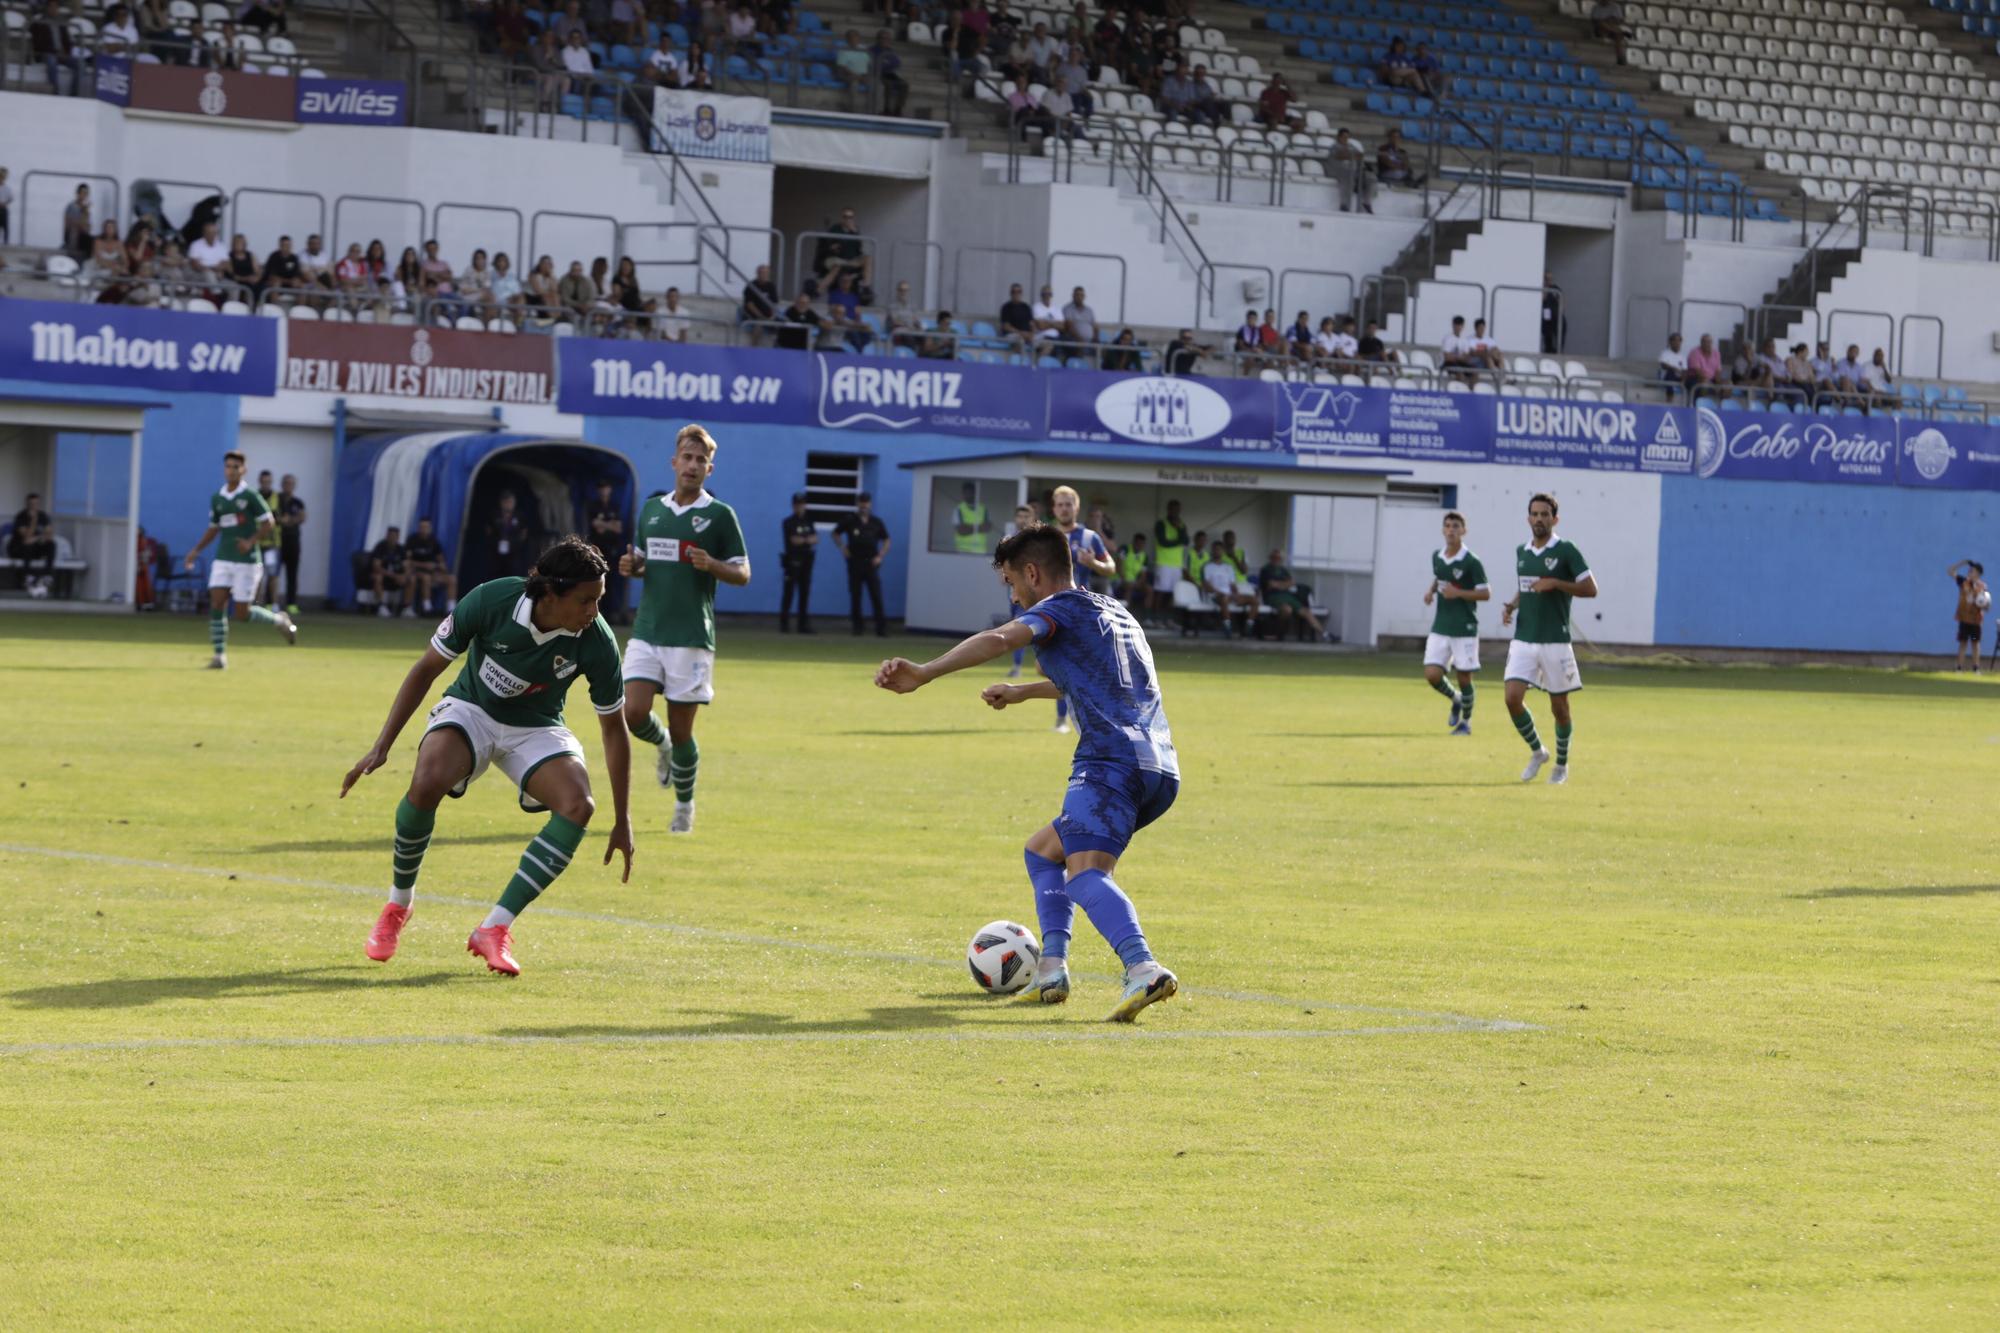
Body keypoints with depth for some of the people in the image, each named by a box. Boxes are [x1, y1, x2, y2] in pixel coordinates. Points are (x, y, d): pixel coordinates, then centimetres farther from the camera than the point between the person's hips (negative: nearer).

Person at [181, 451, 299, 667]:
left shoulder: (250, 496, -7)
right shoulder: (217, 499, 8)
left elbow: (269, 521, -7)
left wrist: (251, 541, -20)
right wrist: (196, 550, 11)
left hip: (246, 561, -5)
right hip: (222, 560, 5)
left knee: (243, 613, -5)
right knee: (216, 605, -8)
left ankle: (279, 620, 22)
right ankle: (220, 655, -1)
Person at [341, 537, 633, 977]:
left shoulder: (597, 642, -23)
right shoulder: (491, 601, -26)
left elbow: (613, 729, -8)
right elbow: (427, 668, -12)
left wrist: (622, 821, -5)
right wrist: (381, 747, -15)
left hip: (537, 729, 1)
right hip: (472, 710, -1)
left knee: (578, 805, -29)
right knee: (427, 783, -33)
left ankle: (495, 929, -21)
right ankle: (397, 904, -6)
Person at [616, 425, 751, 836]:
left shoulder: (720, 515, -1)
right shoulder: (651, 509, 12)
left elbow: (743, 573, 1)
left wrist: (711, 565, -19)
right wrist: (631, 567, 0)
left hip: (691, 637, -4)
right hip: (647, 630, 4)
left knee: (681, 728, -1)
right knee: (634, 713, -11)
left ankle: (685, 808, 19)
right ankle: (663, 746, 24)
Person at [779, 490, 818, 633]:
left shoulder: (808, 521, 13)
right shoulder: (788, 522, -4)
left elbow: (815, 539, 3)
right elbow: (794, 540, -14)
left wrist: (802, 540, -14)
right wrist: (808, 540, -1)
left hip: (806, 561, 6)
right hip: (792, 561, -6)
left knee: (805, 592, 6)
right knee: (789, 592, -6)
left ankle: (804, 624, 9)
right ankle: (784, 623, -4)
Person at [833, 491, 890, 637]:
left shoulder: (876, 523, 6)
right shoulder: (849, 520, 3)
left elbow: (886, 541, 15)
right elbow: (836, 534, 16)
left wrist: (880, 556, 2)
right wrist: (842, 548, 3)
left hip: (871, 564, 0)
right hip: (855, 563, 0)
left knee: (877, 597, -7)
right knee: (855, 597, 3)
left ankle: (882, 628, -8)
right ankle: (857, 626, 12)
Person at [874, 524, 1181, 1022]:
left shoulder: (1061, 607, 4)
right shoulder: (1117, 613, 31)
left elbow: (1000, 640, -16)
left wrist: (923, 674, -25)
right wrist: (1023, 692, 66)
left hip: (1111, 761, -9)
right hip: (1162, 770, 9)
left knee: (1085, 873, -26)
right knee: (1042, 850, 25)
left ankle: (1142, 968, -50)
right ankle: (1052, 966, 8)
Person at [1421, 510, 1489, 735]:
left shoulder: (1471, 562, -12)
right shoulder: (1436, 557, 6)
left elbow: (1485, 593, -9)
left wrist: (1458, 593, -21)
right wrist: (1430, 590, 4)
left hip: (1464, 628, -5)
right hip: (1440, 627, 5)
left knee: (1464, 677, 2)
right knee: (1432, 674, -6)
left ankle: (1465, 721, 22)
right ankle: (1456, 700, 24)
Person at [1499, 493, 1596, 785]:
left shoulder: (1566, 551, -7)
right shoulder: (1521, 552, 12)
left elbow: (1590, 588, -9)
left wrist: (1555, 583, -19)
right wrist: (1511, 606, 7)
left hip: (1555, 641, -5)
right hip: (1523, 639, 5)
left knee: (1559, 706, 4)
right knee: (1513, 698, -9)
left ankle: (1561, 764, 22)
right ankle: (1537, 752, 13)